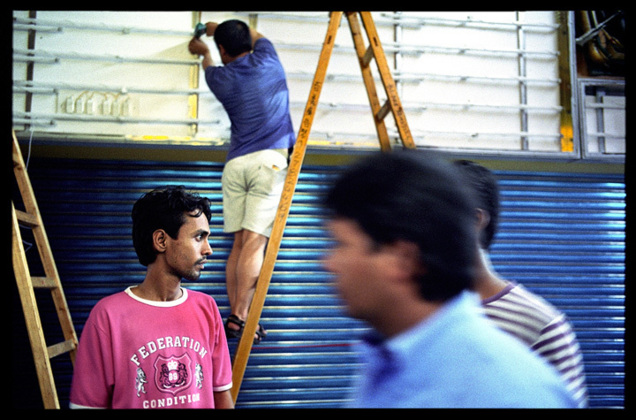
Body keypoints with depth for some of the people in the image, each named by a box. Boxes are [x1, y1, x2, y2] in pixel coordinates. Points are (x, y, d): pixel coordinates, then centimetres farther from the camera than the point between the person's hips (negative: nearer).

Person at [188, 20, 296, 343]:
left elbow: (209, 66, 38)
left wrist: (204, 51, 60)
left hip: (235, 163, 3)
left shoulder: (220, 78, 11)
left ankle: (236, 315, 5)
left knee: (239, 243, 6)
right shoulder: (267, 61, 9)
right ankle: (239, 316, -12)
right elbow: (256, 36, 33)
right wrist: (220, 29, 48)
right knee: (255, 242, -8)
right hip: (270, 159, -2)